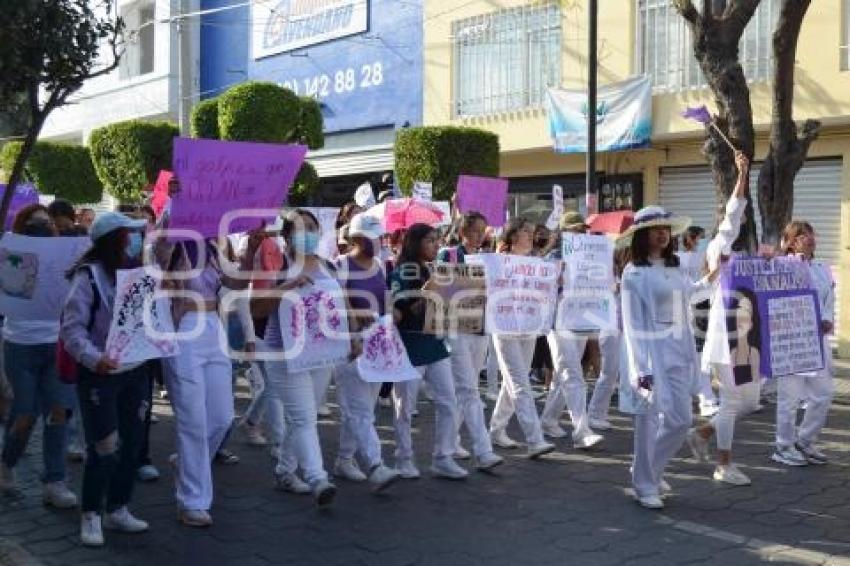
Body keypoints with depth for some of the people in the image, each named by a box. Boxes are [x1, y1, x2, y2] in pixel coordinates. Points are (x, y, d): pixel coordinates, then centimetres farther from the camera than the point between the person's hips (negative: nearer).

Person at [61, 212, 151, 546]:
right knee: (104, 449, -5)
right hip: (100, 374, -6)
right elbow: (72, 328, -17)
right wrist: (93, 358, -30)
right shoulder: (88, 276, -12)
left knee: (131, 444, 11)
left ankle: (118, 510, 26)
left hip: (135, 371, 6)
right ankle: (91, 516, 12)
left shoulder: (137, 273, 7)